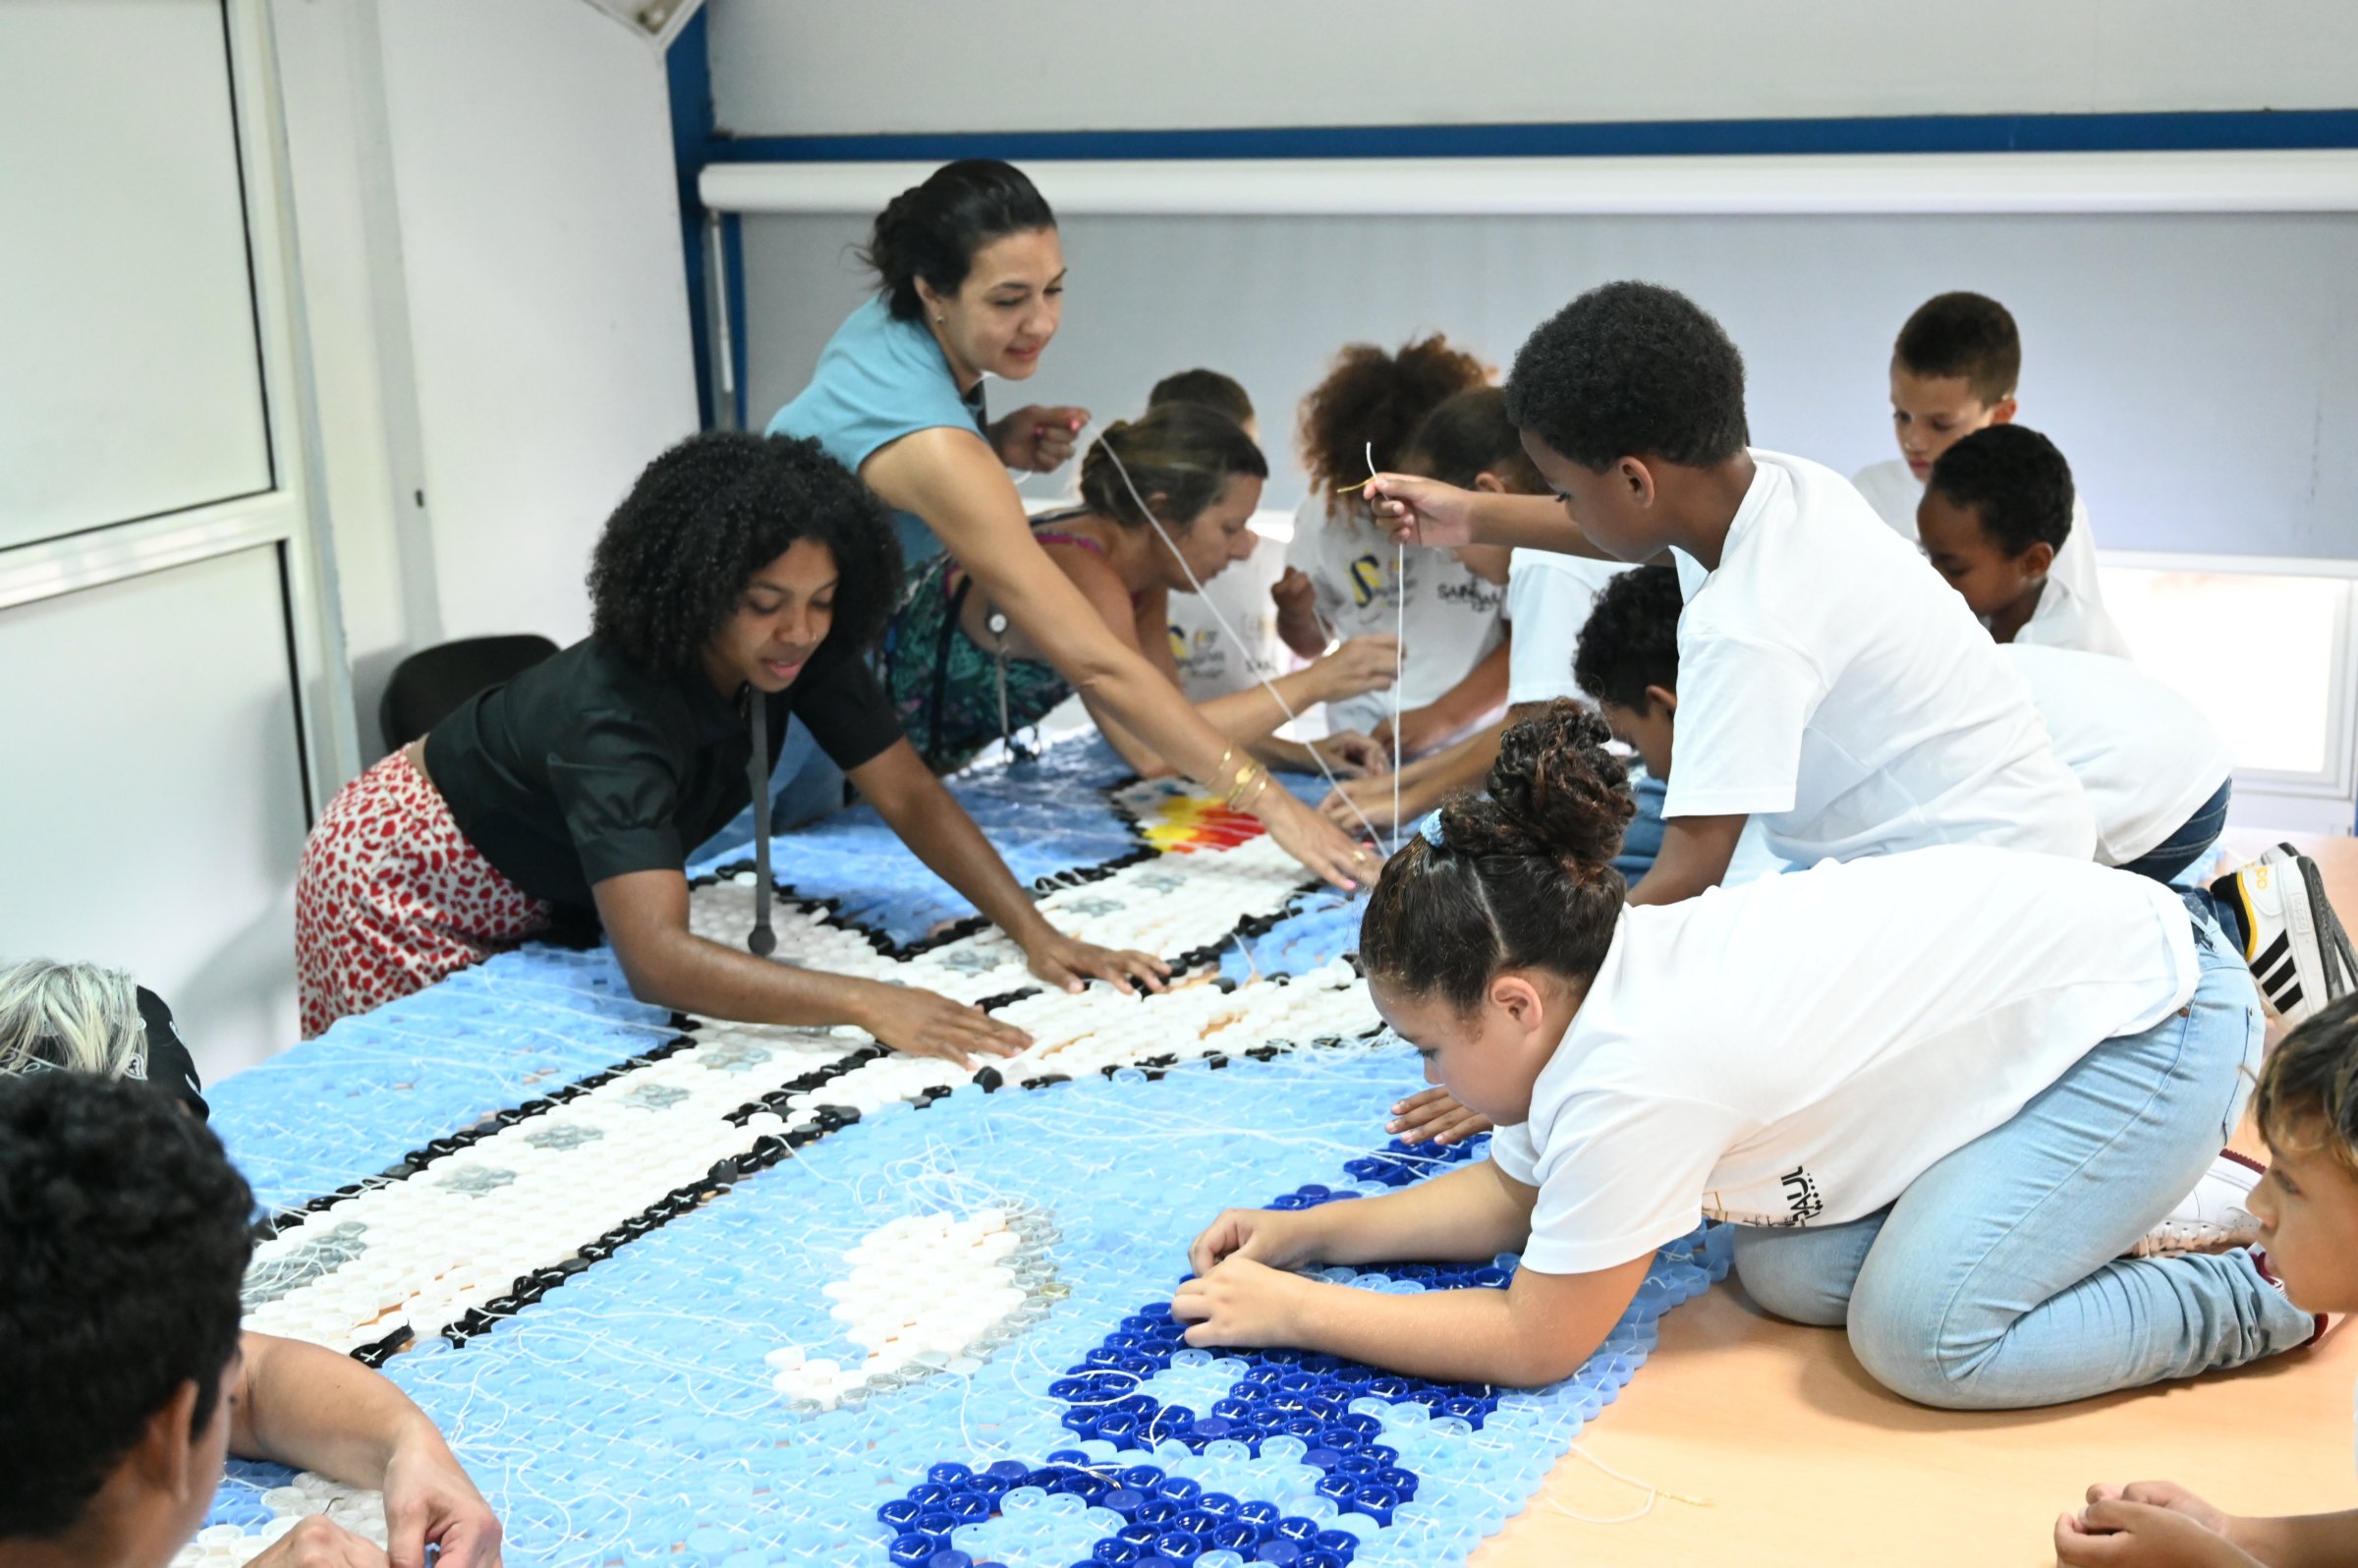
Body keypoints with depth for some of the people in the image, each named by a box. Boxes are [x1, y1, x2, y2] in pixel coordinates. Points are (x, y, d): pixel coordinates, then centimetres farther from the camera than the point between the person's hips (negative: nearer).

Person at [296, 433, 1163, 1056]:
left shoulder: (802, 650, -23)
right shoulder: (615, 710, -42)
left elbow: (912, 798, -17)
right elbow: (657, 959, -53)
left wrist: (1036, 933, -30)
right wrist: (866, 1002, -61)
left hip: (556, 894, 7)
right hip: (405, 885, -6)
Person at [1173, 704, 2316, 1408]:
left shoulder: (1635, 1073, -30)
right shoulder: (1588, 978, -5)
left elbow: (1534, 1344, -20)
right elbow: (1512, 1195, 11)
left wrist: (1293, 1311, -14)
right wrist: (1311, 1232, 2)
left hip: (2155, 1010, -9)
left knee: (1922, 1337, -20)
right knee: (1790, 1276, 0)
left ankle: (2282, 1283, -1)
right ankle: (2143, 1171, 15)